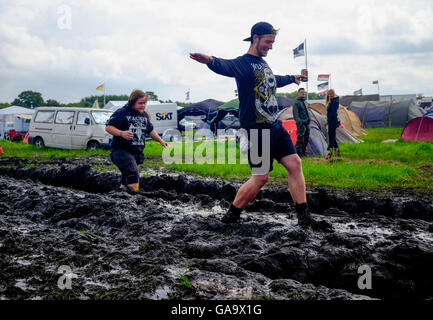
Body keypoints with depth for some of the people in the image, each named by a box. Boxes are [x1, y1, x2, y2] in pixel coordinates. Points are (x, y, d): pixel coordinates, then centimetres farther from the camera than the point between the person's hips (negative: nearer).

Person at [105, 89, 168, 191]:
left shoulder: (145, 115, 14)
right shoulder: (121, 113, -9)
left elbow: (150, 130, 27)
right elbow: (108, 127, -13)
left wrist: (160, 140, 17)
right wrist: (121, 133, -29)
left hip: (137, 153, 7)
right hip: (122, 151, -7)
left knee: (126, 182, 13)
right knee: (133, 174, -24)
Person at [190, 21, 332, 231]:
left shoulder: (262, 63, 17)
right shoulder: (243, 63, -10)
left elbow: (274, 81, 39)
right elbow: (225, 66, -35)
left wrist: (293, 78, 58)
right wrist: (211, 61, -58)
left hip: (275, 127, 8)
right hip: (255, 130, -8)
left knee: (294, 163, 0)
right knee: (261, 177, -7)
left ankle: (303, 216, 8)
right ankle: (232, 214, 11)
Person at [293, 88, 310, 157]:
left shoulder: (304, 102, 18)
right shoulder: (297, 102, -9)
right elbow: (295, 113, -17)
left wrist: (308, 120, 23)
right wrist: (298, 121, -27)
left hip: (306, 123, 9)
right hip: (301, 123, -9)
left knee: (306, 138, 11)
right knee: (300, 138, -11)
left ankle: (303, 152, 19)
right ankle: (298, 153, -7)